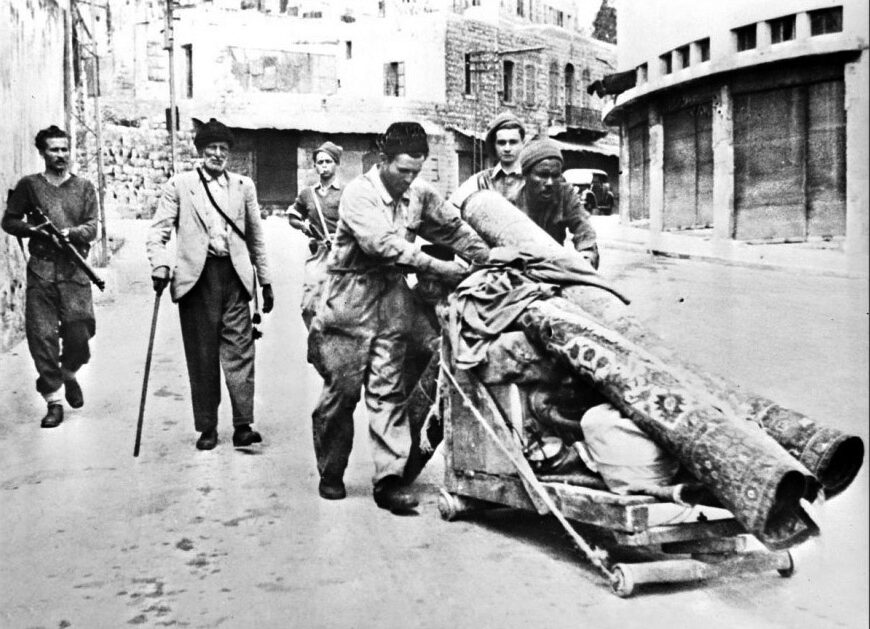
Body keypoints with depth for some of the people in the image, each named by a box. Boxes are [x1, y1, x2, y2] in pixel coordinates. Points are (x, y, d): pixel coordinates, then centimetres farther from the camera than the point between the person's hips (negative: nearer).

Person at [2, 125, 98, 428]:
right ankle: (54, 400, 6)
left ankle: (69, 375, 28)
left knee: (79, 334, -5)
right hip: (40, 270, 0)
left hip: (75, 270, 0)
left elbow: (92, 228, 2)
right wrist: (33, 229, -8)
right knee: (42, 336, -4)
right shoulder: (29, 185, 9)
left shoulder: (84, 187, 10)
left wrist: (69, 232, -17)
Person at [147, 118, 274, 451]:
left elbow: (256, 237, 17)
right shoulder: (178, 185, 7)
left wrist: (266, 282, 15)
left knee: (239, 350, -5)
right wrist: (160, 266, -14)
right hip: (196, 276, -1)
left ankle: (243, 425, -4)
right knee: (201, 355, 3)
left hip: (235, 275, 1)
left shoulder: (243, 186, 14)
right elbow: (158, 231, 3)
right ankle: (206, 428, 11)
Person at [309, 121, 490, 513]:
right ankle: (331, 475, 18)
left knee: (389, 392, -1)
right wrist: (437, 267, -23)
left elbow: (454, 227, 13)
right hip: (350, 301, -4)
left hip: (393, 302, 4)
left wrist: (489, 260, 0)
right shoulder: (359, 194, -12)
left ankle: (389, 479, -2)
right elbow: (384, 244, -22)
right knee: (341, 391, 2)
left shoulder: (420, 194, 5)